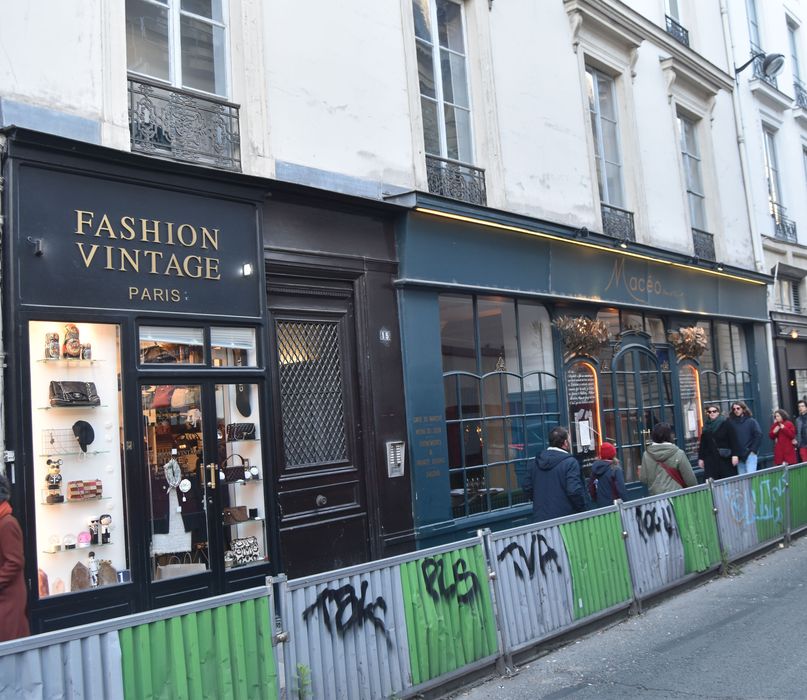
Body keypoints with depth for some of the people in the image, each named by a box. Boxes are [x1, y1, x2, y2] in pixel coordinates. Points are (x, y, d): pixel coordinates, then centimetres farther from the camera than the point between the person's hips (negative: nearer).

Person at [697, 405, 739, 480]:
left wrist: (734, 455, -13)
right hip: (710, 459, 3)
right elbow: (702, 444, 13)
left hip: (725, 458, -3)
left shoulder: (725, 424, -1)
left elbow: (733, 440, -6)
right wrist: (701, 458, 10)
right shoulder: (706, 426, 10)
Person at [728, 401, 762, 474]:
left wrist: (753, 450, -6)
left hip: (750, 454, -3)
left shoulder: (751, 421, 2)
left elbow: (759, 435, -4)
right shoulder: (731, 422, 5)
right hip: (739, 456, 3)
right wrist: (733, 454, -3)